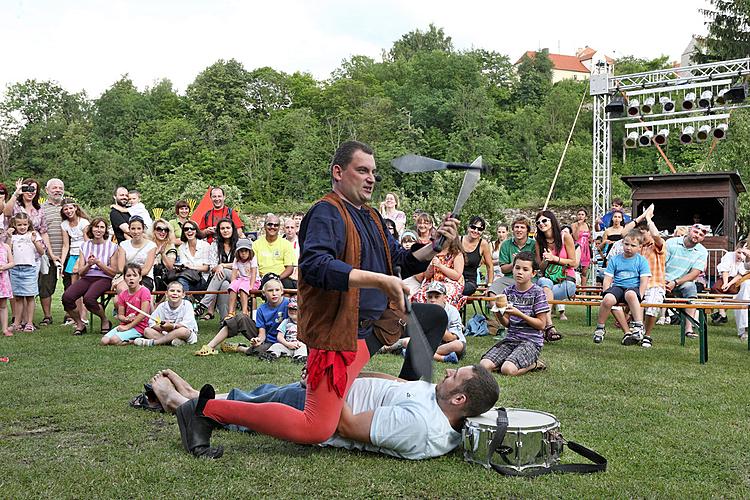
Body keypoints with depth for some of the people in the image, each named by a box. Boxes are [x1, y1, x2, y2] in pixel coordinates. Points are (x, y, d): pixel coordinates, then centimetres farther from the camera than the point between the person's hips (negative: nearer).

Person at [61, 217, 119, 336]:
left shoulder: (112, 246, 5)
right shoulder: (85, 246, 15)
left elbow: (113, 272, 2)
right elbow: (80, 272, 12)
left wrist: (98, 262, -9)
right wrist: (89, 264, -9)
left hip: (103, 279, -4)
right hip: (86, 278, 4)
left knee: (88, 298, -34)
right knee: (67, 297, -26)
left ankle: (105, 321, -5)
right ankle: (79, 324, -2)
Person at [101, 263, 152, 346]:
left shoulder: (144, 291, -8)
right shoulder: (123, 294, 10)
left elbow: (143, 314, -14)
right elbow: (120, 315, 11)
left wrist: (128, 326, -13)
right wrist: (126, 319, -14)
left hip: (138, 327, -6)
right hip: (125, 325, 6)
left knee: (114, 340, -26)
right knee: (104, 341, -14)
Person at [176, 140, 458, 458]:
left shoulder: (371, 217, 17)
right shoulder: (327, 213, -14)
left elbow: (401, 262, 22)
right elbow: (315, 266, -32)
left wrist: (436, 245, 5)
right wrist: (380, 280, -36)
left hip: (376, 321, 10)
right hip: (340, 333, -10)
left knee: (435, 316, 23)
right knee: (316, 430, -18)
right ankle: (207, 410, -8)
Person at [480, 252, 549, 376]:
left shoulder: (537, 292, -6)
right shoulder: (508, 291, 7)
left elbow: (541, 324, -8)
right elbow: (507, 323, 10)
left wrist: (519, 314, -19)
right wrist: (499, 315, -13)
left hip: (531, 340, -5)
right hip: (511, 338, 5)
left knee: (508, 370, -29)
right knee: (484, 366, -16)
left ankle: (534, 364, 3)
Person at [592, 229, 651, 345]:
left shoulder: (642, 261, 7)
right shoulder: (615, 260, 11)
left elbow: (644, 282, 0)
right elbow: (607, 280, 9)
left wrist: (638, 297, -14)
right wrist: (607, 293, -9)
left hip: (633, 288, -2)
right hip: (617, 287, 2)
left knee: (630, 294, -39)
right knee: (608, 299, -32)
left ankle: (638, 327, -33)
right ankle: (600, 328, -13)